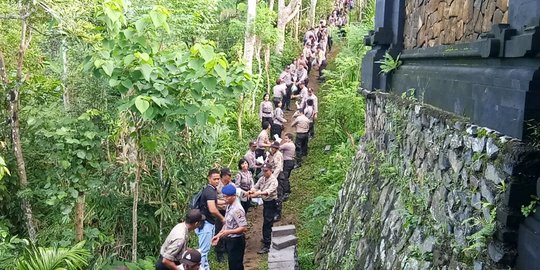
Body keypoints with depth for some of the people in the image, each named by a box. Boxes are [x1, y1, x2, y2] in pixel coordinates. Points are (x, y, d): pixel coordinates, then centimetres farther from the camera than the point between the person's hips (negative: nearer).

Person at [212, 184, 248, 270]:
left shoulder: (237, 209, -25)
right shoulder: (229, 206, 3)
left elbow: (244, 228, -26)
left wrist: (228, 232, -29)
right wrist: (219, 235, 7)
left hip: (236, 241, -9)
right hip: (229, 240, 9)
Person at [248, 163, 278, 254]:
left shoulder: (273, 181, -19)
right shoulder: (262, 178, 4)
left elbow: (269, 191, -34)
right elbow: (255, 186, -4)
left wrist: (258, 193, -48)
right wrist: (251, 191, -27)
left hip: (271, 202, -8)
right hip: (265, 201, 8)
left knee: (267, 224, -9)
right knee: (266, 222, 21)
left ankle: (266, 246, -6)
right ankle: (267, 239, 39)